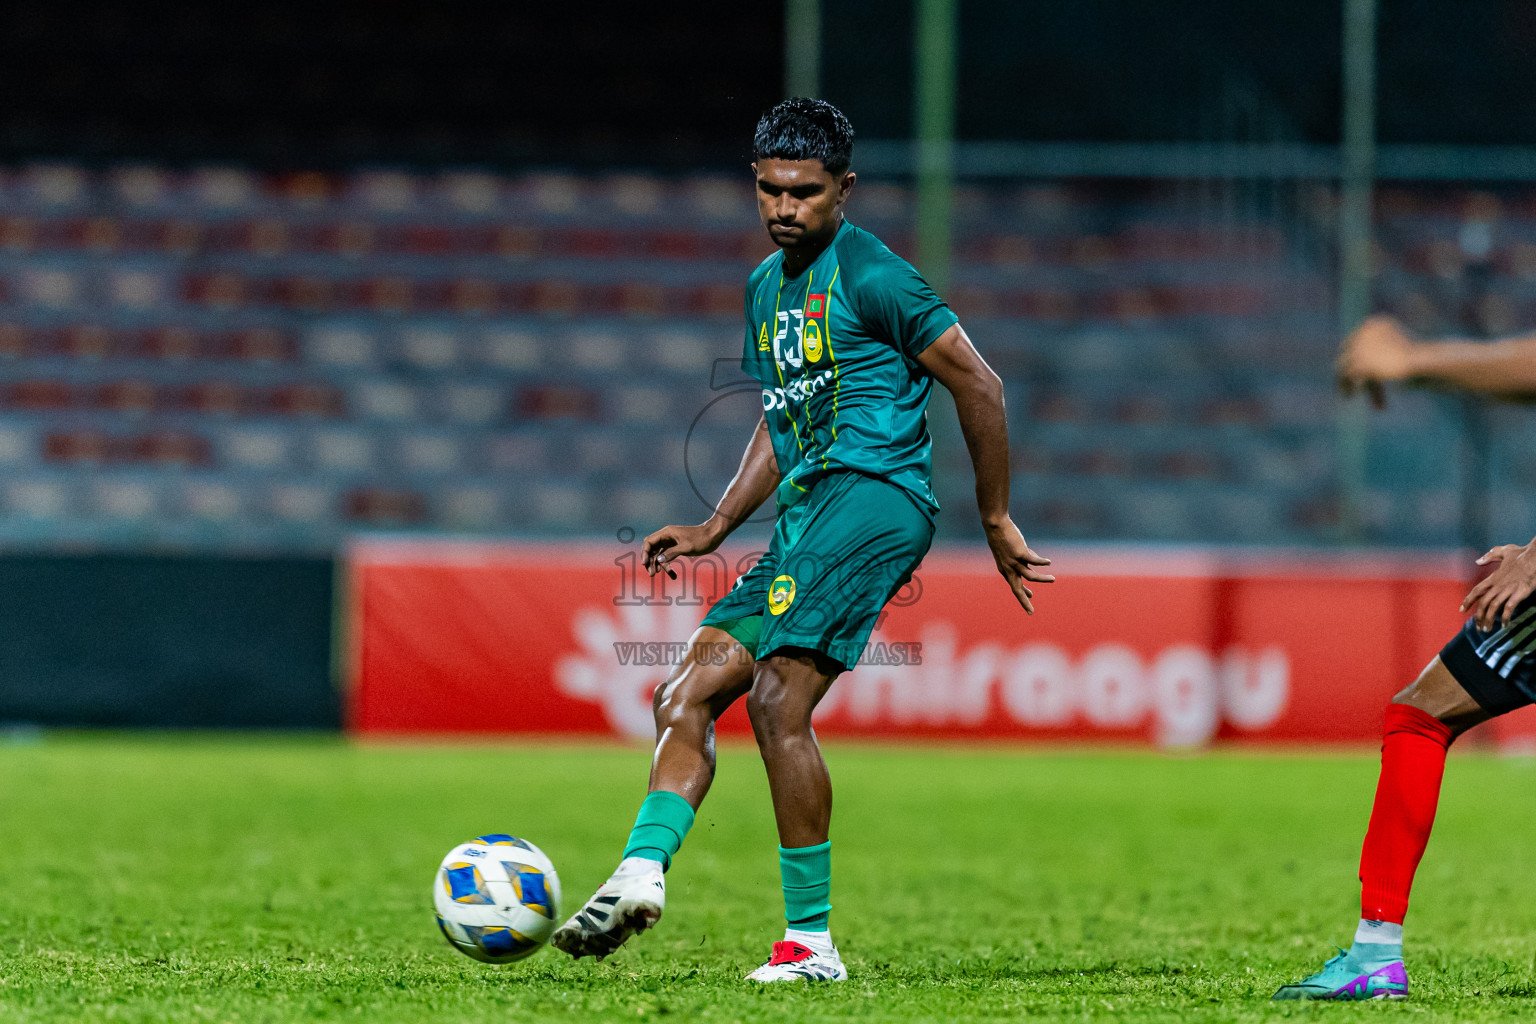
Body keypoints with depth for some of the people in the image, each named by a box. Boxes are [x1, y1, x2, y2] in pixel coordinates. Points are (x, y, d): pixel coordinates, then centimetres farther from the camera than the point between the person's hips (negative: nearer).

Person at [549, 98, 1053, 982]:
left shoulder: (870, 274, -6)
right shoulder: (766, 286, 21)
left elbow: (977, 384, -4)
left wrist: (996, 519, -1)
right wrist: (715, 530, 21)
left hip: (872, 492, -9)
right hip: (807, 514, 9)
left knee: (778, 698, -21)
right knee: (687, 694, -2)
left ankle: (812, 941, -20)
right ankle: (643, 872, -17)